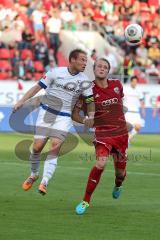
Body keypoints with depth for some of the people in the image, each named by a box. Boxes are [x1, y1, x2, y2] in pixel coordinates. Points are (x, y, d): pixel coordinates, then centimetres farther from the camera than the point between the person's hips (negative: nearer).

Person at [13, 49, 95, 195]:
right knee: (37, 147, -3)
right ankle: (34, 175, 24)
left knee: (55, 148, -16)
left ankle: (44, 183, -18)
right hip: (46, 112, 0)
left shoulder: (84, 81, -1)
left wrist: (91, 116, -13)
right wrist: (22, 101, -4)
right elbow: (38, 87, 1)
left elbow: (90, 101, 5)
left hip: (64, 118, 0)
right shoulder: (56, 73, -5)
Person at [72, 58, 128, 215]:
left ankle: (117, 186, 50)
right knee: (100, 163, -28)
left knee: (120, 172, 10)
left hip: (121, 133, 4)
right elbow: (74, 114, 1)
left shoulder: (117, 85, 3)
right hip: (102, 134, -4)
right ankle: (86, 201, -15)